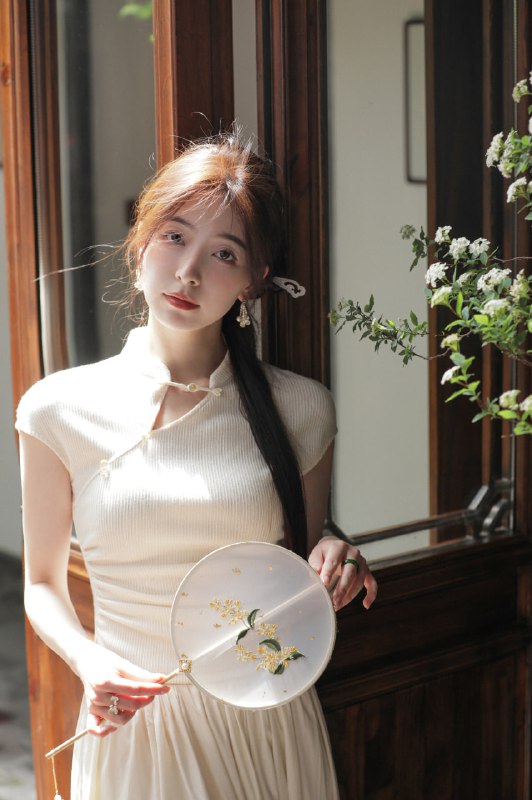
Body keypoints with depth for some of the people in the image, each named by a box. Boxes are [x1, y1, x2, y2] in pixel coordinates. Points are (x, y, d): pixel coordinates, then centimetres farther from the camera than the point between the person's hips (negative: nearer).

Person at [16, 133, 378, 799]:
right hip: (132, 730, -1)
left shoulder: (300, 409, -3)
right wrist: (89, 662, -14)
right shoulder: (60, 409, -6)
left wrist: (332, 563, -12)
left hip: (268, 726, 1)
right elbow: (43, 582, 4)